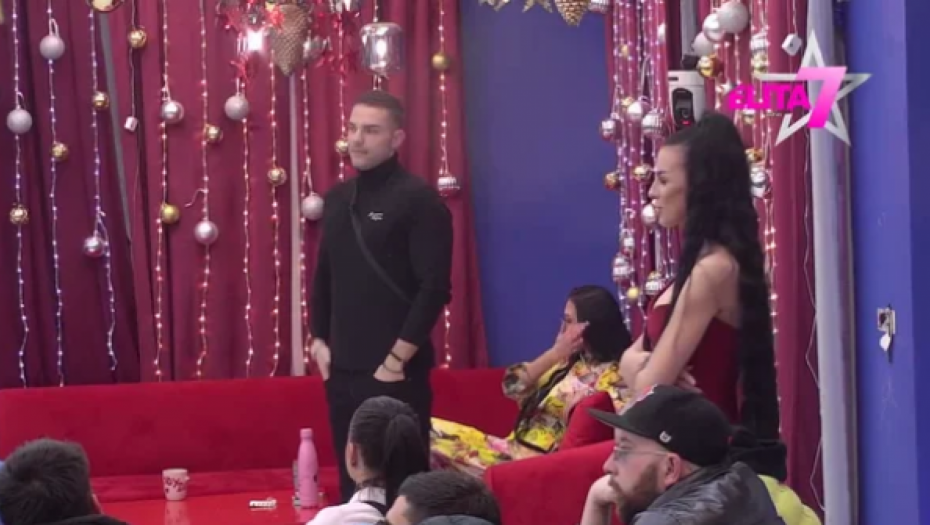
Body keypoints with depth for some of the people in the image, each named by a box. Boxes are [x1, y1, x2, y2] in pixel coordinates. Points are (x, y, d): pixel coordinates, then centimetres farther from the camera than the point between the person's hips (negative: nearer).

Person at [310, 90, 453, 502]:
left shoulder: (419, 200, -8)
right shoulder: (337, 199, 12)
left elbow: (434, 287, -14)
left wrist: (397, 360, -15)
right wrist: (320, 340, 10)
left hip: (396, 372, -6)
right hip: (342, 370, 6)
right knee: (352, 480, 11)